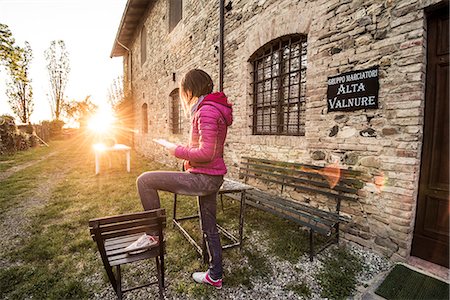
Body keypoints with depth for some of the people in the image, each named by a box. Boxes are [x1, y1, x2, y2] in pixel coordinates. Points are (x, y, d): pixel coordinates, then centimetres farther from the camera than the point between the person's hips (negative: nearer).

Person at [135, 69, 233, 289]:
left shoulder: (206, 110, -16)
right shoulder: (215, 108, 16)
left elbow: (206, 153, -24)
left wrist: (178, 151, -11)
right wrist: (185, 151, 16)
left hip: (203, 178, -10)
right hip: (213, 178, 10)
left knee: (145, 181, -7)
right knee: (209, 228, 21)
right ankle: (215, 276, 39)